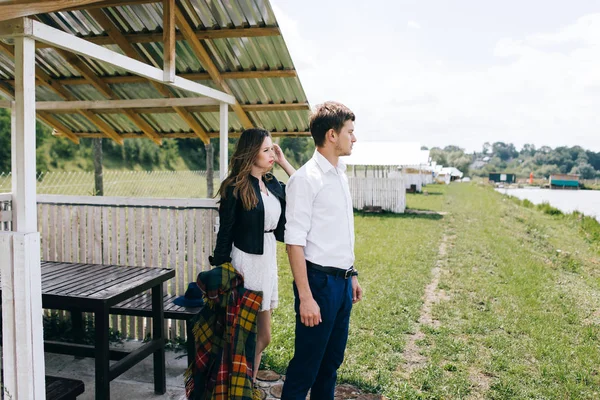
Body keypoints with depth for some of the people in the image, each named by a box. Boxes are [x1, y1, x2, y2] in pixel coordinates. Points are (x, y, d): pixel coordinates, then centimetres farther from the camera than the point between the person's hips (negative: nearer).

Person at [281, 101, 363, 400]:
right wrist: (305, 297, -20)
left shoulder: (340, 175, 11)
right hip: (320, 282, -8)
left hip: (342, 282, 8)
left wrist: (352, 275, 18)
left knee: (331, 362, 19)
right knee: (305, 367, 4)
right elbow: (294, 242, -18)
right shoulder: (306, 179, -15)